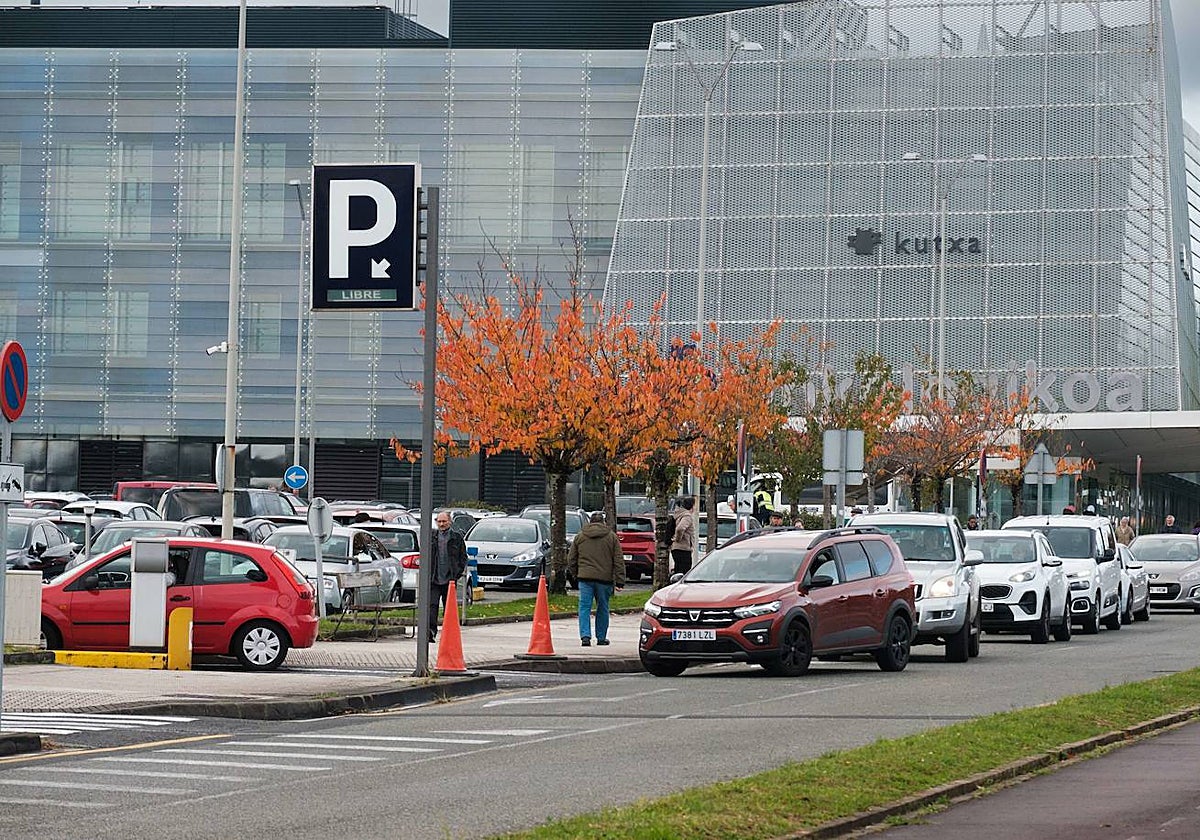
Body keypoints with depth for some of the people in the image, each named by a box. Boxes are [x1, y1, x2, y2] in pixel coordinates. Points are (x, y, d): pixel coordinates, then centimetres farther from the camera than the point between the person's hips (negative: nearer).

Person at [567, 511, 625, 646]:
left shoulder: (580, 536, 9)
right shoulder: (611, 537, 6)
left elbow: (571, 559, 13)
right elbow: (619, 561, 3)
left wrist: (575, 574, 26)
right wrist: (619, 582, 3)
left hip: (585, 577, 0)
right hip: (604, 579, 0)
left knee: (584, 607, 0)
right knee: (602, 609, 11)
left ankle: (585, 636, -14)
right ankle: (601, 637, 17)